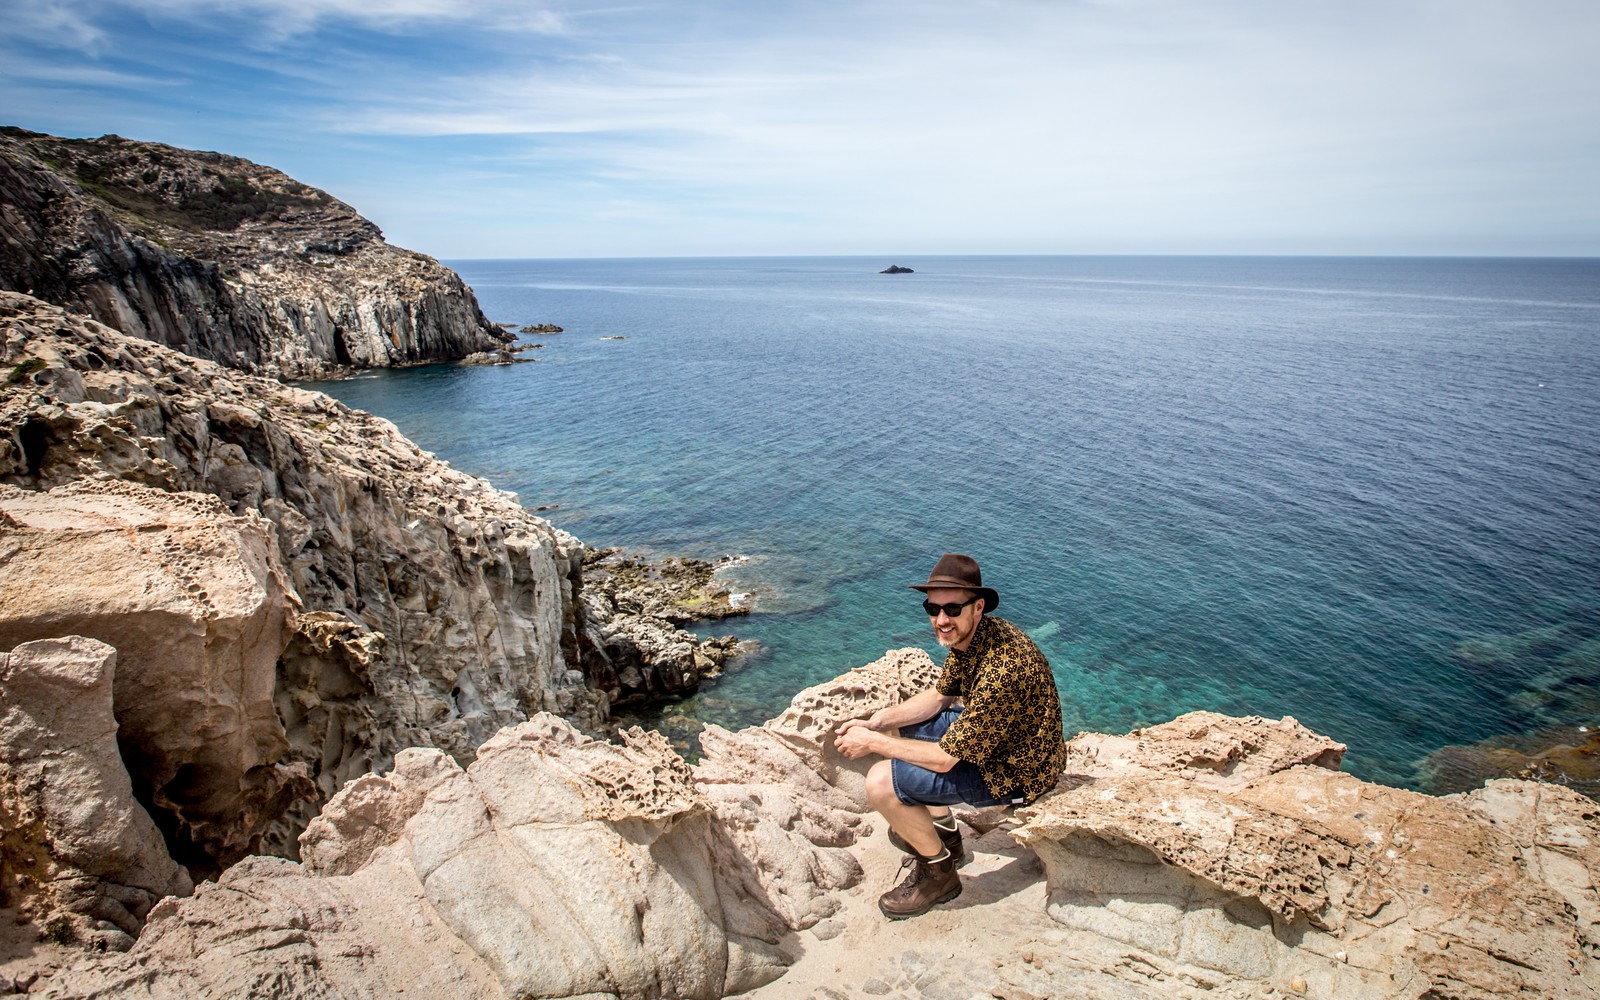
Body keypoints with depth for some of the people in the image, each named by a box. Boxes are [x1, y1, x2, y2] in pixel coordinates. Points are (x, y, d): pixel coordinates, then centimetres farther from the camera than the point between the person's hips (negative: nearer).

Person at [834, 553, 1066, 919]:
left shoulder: (1001, 669, -35)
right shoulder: (966, 636, -7)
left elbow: (945, 758, -29)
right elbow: (938, 695, 8)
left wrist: (873, 743, -18)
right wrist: (876, 723, -5)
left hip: (1013, 771, -9)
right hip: (985, 734, 9)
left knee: (881, 782, -17)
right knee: (895, 727, 15)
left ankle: (940, 873, 8)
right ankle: (945, 835, 25)